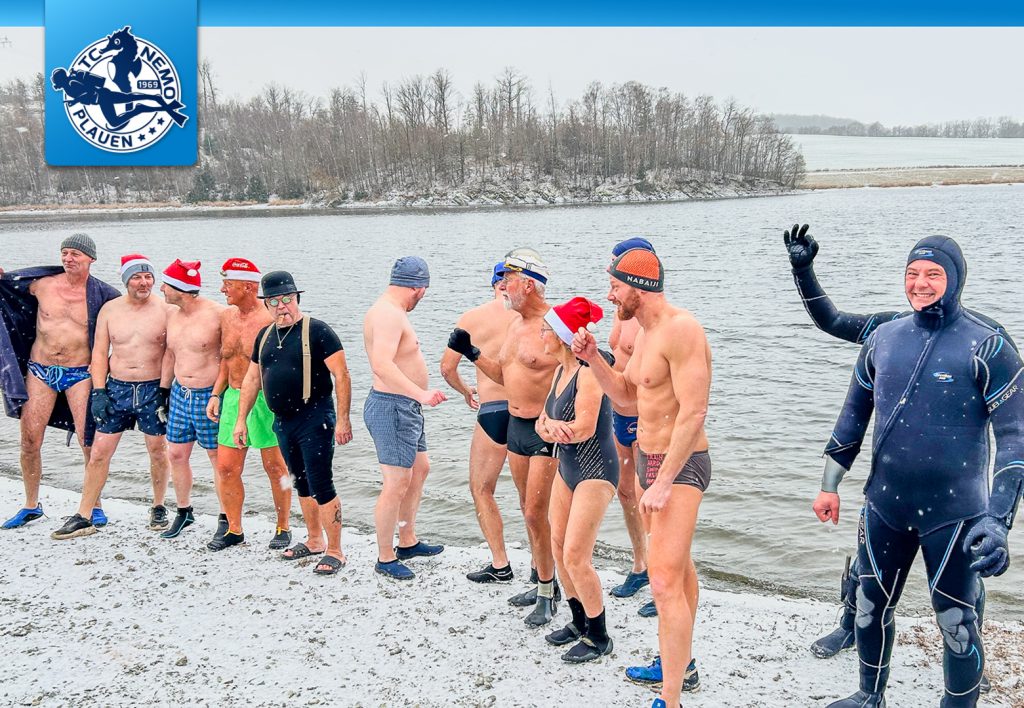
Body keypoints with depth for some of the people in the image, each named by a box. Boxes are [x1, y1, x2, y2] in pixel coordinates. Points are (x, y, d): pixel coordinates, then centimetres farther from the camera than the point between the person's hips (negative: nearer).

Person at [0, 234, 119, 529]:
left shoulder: (102, 295, -5)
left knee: (90, 443, -4)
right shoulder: (42, 283, 0)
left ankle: (94, 505, 14)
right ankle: (31, 505, 22)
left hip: (79, 374, -2)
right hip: (39, 371, 2)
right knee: (29, 441, 4)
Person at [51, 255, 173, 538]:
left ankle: (158, 508, 27)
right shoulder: (110, 309, 4)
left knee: (158, 452, 7)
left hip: (154, 390, -2)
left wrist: (171, 392, -7)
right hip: (117, 388, 2)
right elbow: (99, 353, 5)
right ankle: (83, 517, 10)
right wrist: (98, 392, -3)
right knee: (99, 453, 2)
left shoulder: (165, 310, -3)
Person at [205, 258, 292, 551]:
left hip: (266, 400, -7)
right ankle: (234, 530, 21)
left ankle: (283, 528, 20)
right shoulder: (227, 316, 9)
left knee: (276, 469, 5)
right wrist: (216, 394, 12)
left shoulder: (270, 319, -13)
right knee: (226, 468, 7)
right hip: (233, 397, 7)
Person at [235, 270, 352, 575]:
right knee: (302, 484, 16)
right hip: (283, 422, 7)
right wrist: (241, 419, 16)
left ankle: (334, 552, 3)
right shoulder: (265, 336, 11)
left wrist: (343, 419, -19)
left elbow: (341, 375, -14)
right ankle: (314, 541, 31)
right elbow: (252, 379, 19)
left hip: (314, 418, -7)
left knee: (321, 486, -7)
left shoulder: (316, 331, -11)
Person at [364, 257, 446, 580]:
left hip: (405, 407, 11)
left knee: (420, 469, 21)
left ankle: (407, 541, 33)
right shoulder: (389, 314, -20)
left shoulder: (389, 310, 13)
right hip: (392, 408, -11)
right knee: (397, 484, -5)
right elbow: (382, 364, -35)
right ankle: (385, 558, 7)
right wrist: (421, 394, -41)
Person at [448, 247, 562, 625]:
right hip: (515, 426, 9)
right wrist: (472, 353, 11)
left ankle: (547, 593, 11)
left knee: (536, 514, -4)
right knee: (529, 511, 16)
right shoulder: (515, 324, 11)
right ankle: (542, 582, 31)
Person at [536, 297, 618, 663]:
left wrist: (549, 427, -9)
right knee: (558, 548, 12)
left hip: (595, 471, -9)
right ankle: (579, 622, 29)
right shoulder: (561, 370, 8)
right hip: (567, 467, 9)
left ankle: (599, 638, 7)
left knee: (575, 557, -9)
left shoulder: (588, 371, -20)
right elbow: (543, 421, 5)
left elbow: (584, 427, -26)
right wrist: (550, 427, -19)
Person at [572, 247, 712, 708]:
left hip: (680, 465, -10)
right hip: (650, 459, 10)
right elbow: (625, 396, 16)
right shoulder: (646, 333, 10)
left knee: (665, 583, -14)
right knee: (678, 567, 22)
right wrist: (592, 358, 0)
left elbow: (693, 413, -25)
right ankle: (680, 662, 38)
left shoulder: (681, 330, -21)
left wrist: (664, 482, -26)